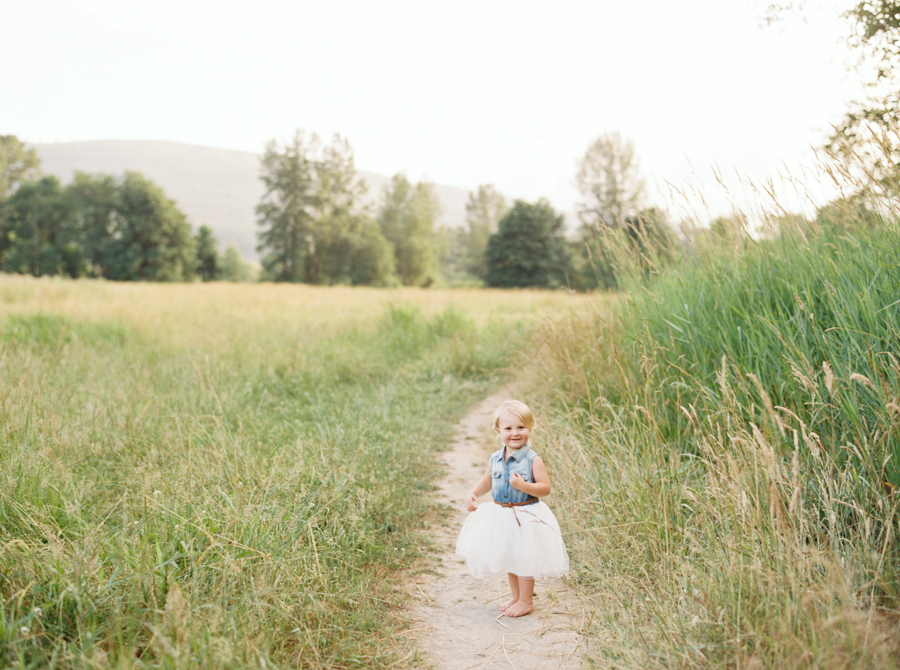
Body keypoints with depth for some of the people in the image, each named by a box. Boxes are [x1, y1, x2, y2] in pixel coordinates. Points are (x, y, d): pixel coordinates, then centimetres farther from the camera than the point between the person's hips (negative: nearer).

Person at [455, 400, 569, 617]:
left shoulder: (533, 460, -16)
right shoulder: (495, 459, 1)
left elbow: (545, 488, -17)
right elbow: (487, 481, 16)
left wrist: (524, 486, -31)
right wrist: (473, 493, -1)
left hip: (526, 518, -6)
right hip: (501, 517, 6)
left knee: (524, 559, 4)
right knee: (509, 558, 18)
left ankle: (526, 602, 20)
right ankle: (516, 597, 35)